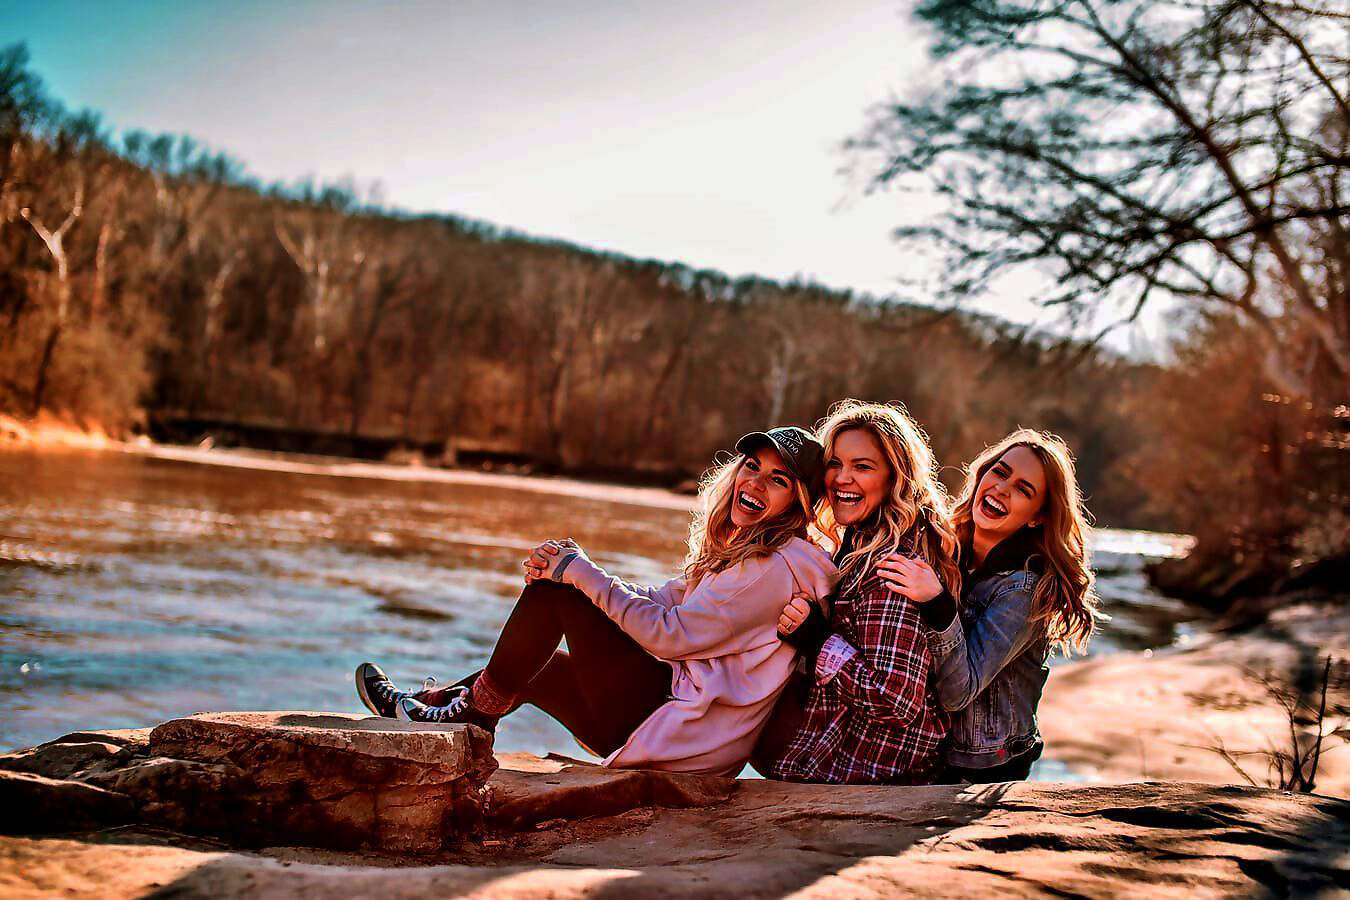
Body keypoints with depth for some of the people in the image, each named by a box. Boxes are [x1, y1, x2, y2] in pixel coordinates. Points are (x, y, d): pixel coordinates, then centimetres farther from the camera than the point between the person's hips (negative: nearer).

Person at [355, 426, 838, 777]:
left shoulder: (778, 566, -16)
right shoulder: (739, 554, 15)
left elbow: (669, 635, -20)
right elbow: (660, 601, 13)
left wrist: (579, 572, -11)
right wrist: (576, 570, -3)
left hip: (685, 738, -10)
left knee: (557, 587, -7)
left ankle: (478, 708, 5)